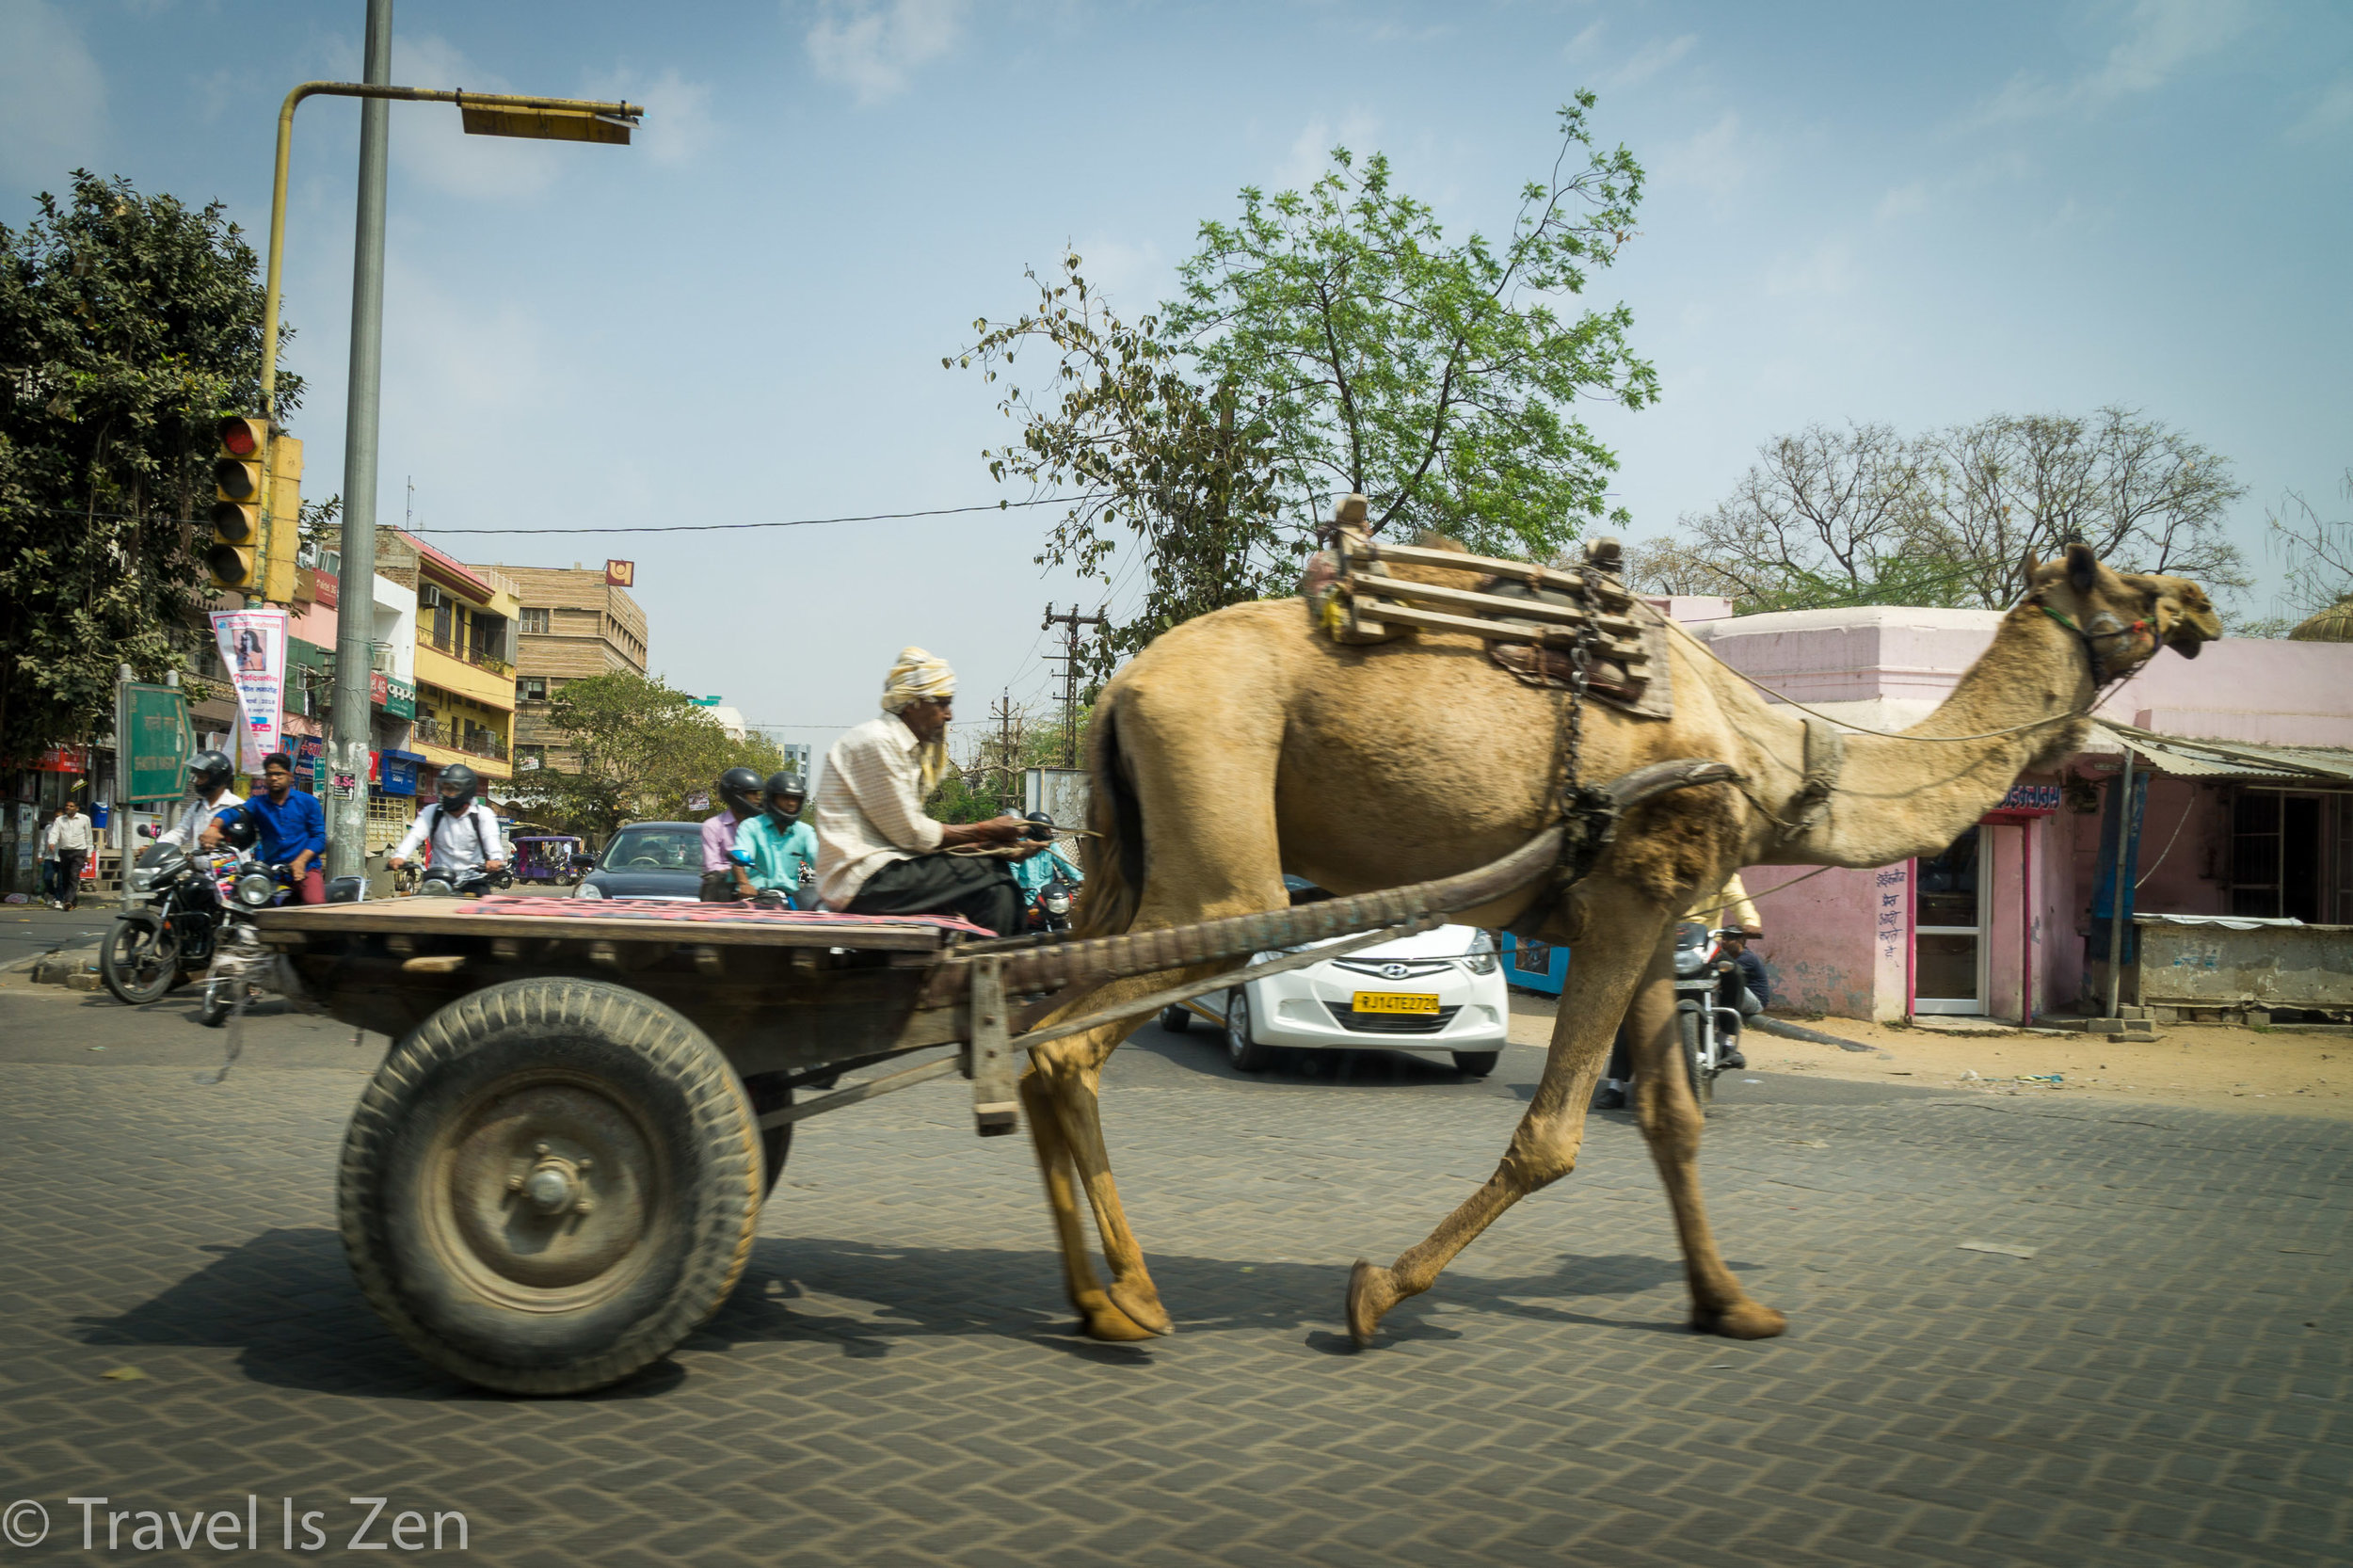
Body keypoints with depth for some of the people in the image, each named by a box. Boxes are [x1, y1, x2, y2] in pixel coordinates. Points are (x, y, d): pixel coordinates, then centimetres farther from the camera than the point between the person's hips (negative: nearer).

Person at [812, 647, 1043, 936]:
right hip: (863, 880, -10)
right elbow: (911, 834, -14)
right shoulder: (876, 741, -12)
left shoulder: (908, 747, 18)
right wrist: (986, 831, -6)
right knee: (993, 885, -16)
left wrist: (997, 846, 1)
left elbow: (914, 833, 10)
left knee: (997, 868, 5)